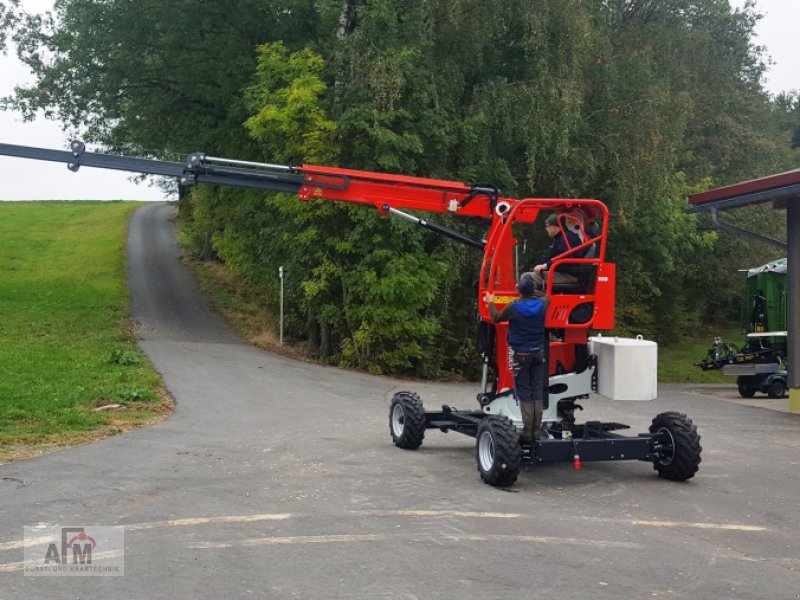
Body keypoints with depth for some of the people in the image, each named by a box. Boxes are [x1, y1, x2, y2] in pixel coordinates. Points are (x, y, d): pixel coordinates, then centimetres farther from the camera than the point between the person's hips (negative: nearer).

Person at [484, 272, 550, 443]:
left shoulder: (513, 307, -14)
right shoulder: (542, 304, -4)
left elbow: (496, 318, 6)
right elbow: (545, 297, 23)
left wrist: (490, 303, 23)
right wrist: (532, 290, 37)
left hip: (521, 355, -3)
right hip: (538, 353, 3)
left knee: (525, 394, 0)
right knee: (538, 393, 7)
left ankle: (528, 432, -2)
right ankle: (537, 432, 8)